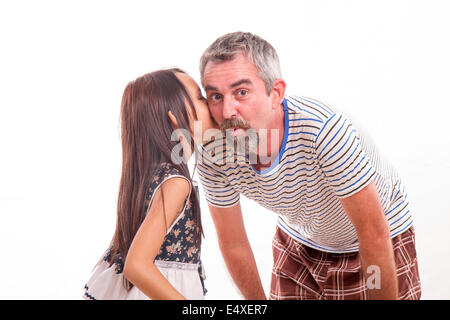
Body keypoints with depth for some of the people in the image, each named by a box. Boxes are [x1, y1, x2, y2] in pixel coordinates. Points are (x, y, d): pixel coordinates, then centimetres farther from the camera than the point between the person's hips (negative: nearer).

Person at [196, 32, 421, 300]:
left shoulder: (324, 131, -40)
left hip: (373, 247, -3)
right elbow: (234, 244, -8)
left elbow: (374, 232, -30)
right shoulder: (214, 159, -24)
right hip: (299, 242, 3)